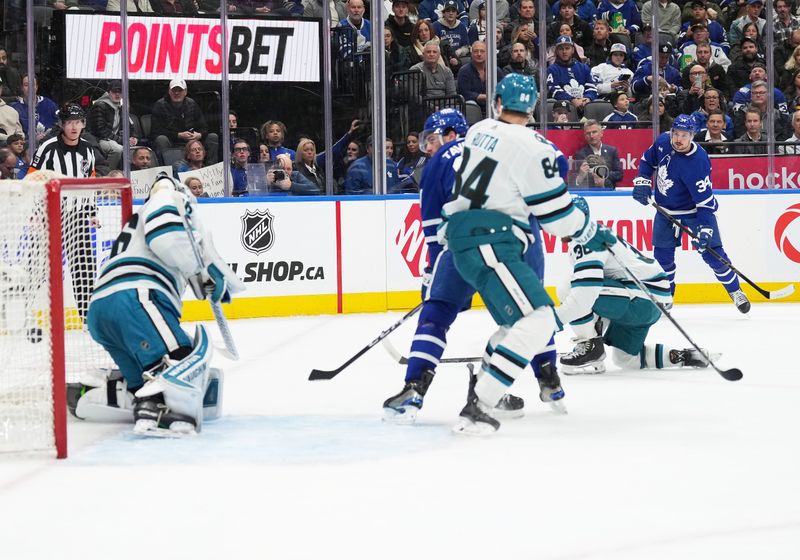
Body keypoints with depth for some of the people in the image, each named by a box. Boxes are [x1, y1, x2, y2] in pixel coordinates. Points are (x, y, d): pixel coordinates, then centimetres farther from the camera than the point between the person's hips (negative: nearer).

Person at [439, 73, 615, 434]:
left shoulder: (479, 131, 13)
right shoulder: (532, 148, -10)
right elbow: (555, 213, -6)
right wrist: (592, 235, 9)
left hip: (461, 234, 9)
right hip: (490, 243, -9)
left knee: (517, 320, 22)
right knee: (538, 319, -18)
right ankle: (477, 408, -26)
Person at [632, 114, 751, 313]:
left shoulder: (697, 163, -31)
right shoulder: (663, 142, -13)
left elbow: (705, 199, -29)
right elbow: (648, 159, 9)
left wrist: (705, 228, -35)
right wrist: (642, 181, -3)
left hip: (695, 211, -5)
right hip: (666, 210, 5)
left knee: (712, 253, -8)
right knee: (662, 255, 3)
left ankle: (735, 291, 12)